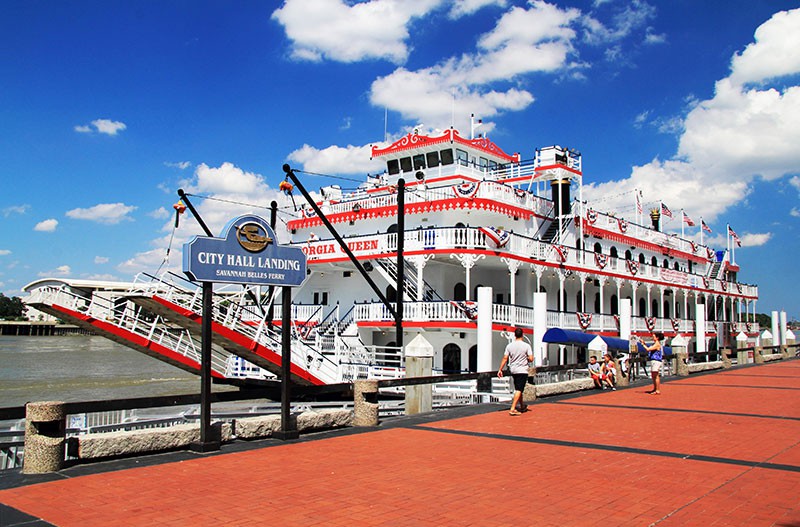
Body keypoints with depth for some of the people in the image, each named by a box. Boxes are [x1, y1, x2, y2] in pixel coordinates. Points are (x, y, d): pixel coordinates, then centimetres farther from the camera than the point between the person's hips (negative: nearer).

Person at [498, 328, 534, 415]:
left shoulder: (509, 345, -1)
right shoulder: (526, 346, -10)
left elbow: (505, 358, -2)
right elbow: (531, 359, -13)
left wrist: (500, 370, 2)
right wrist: (526, 360, 9)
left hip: (513, 370, 5)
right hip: (522, 370, -5)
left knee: (518, 389, 20)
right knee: (519, 390, -5)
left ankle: (522, 406, 37)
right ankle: (512, 409, -14)